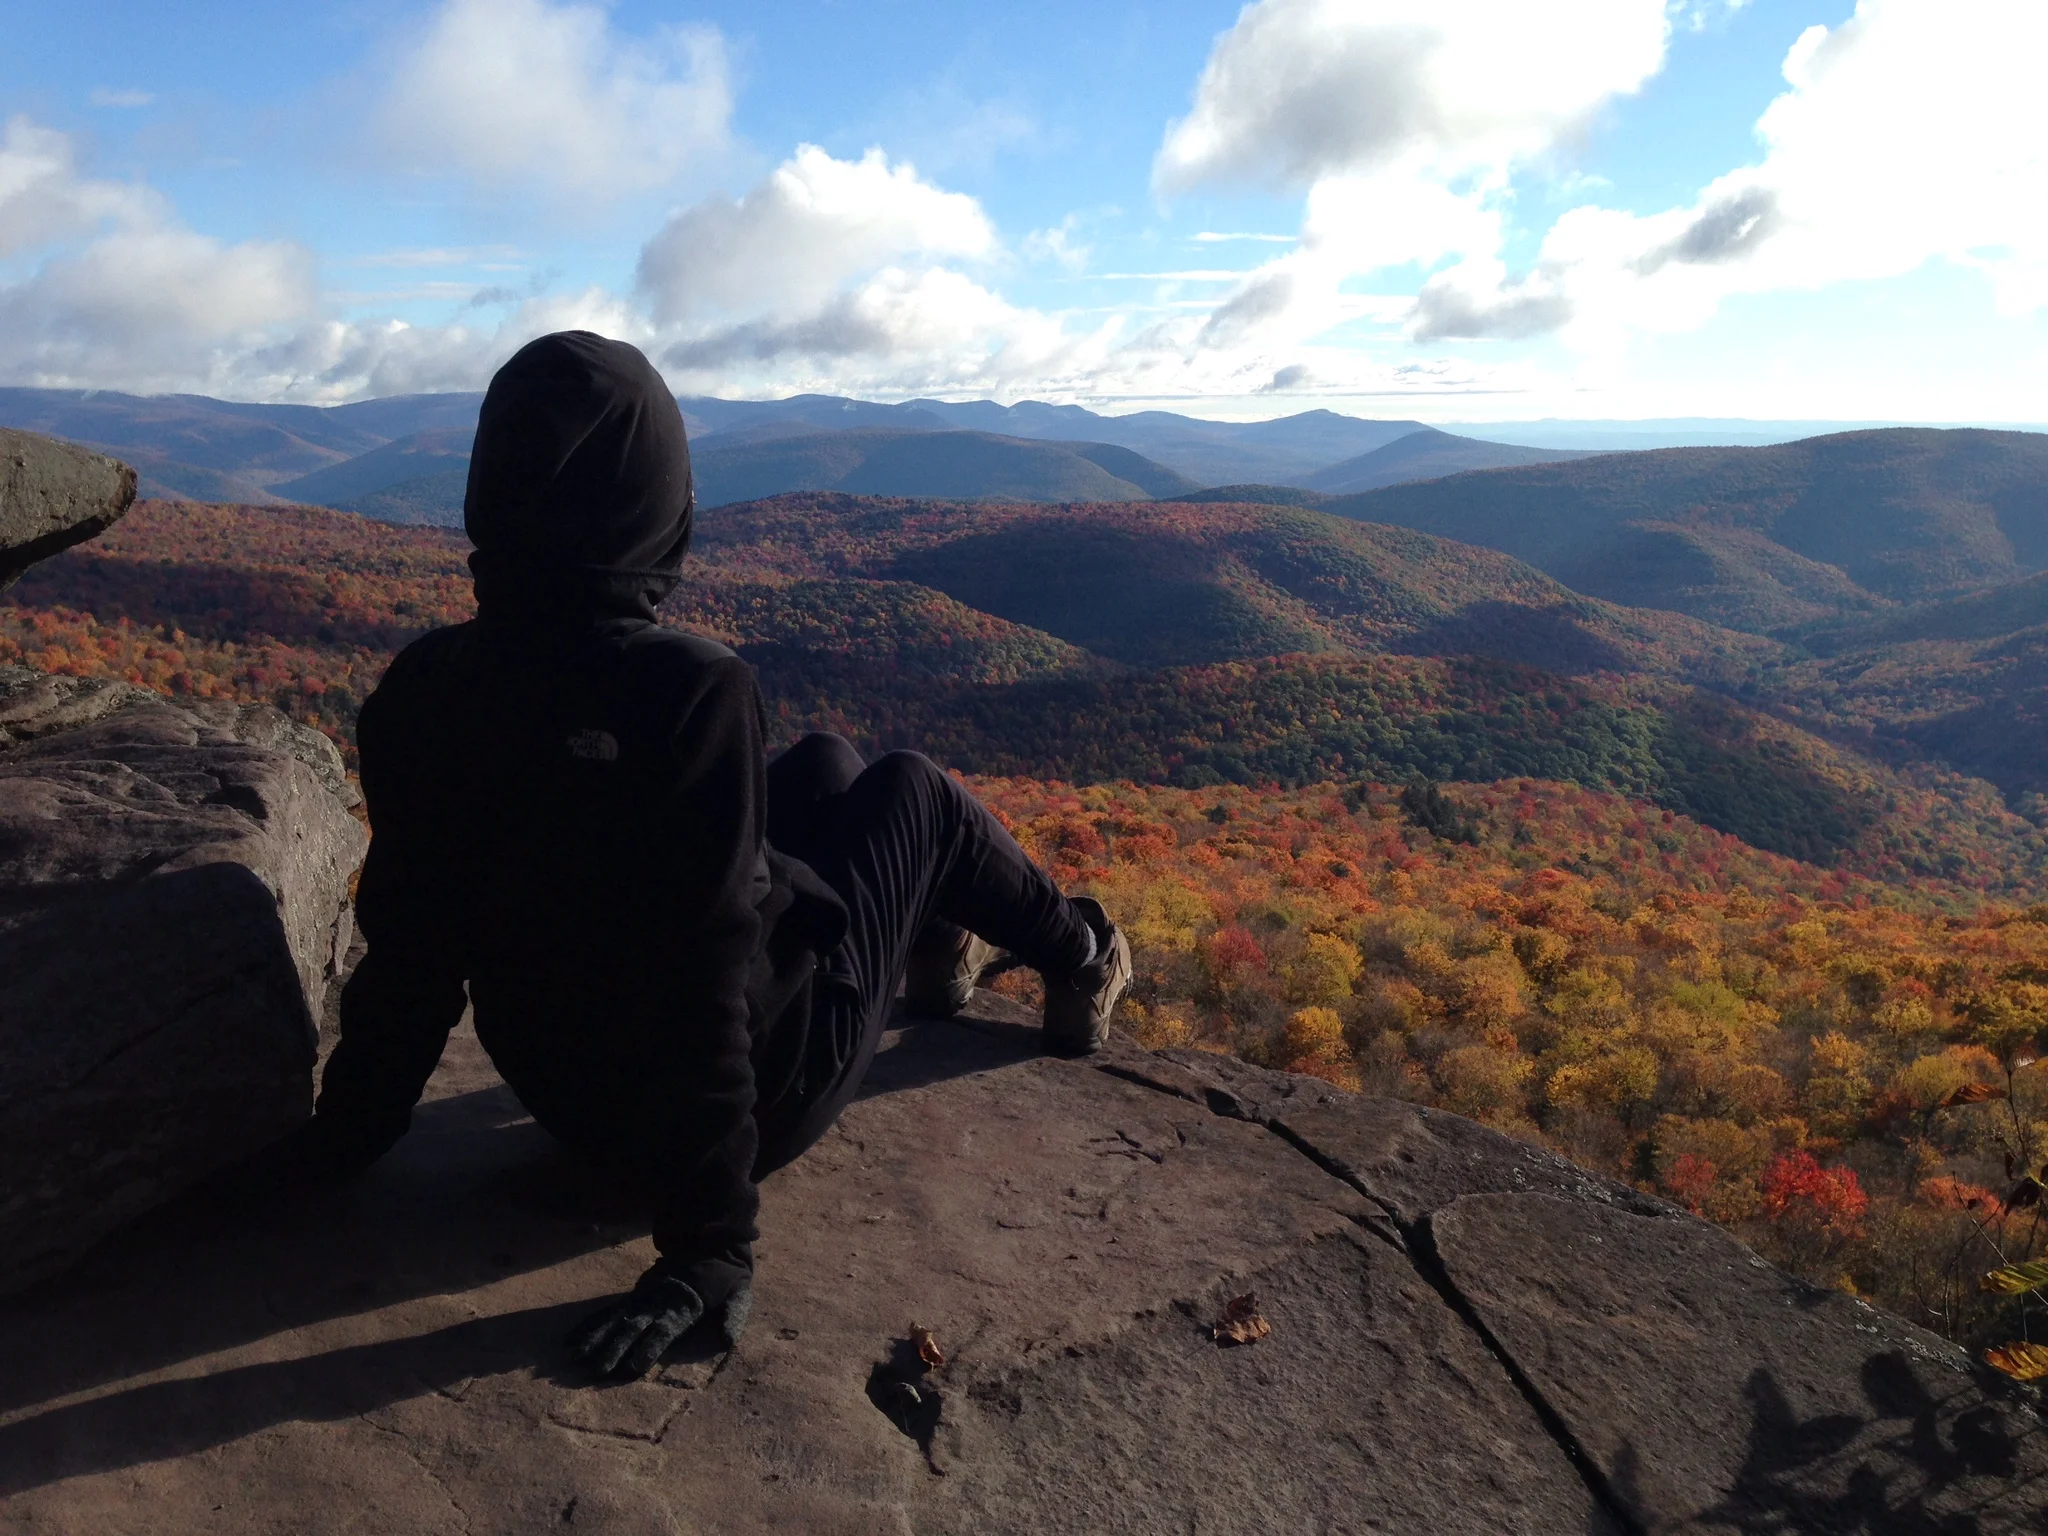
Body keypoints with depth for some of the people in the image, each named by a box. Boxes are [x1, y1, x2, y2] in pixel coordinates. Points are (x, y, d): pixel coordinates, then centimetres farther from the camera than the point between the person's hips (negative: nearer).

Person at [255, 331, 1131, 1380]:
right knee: (913, 790, 17)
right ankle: (1081, 964, 42)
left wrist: (351, 1130, 7)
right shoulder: (690, 691, -33)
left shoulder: (422, 688, -14)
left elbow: (407, 942, -6)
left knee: (827, 765, 24)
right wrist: (711, 1247, -24)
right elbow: (700, 981, -32)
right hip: (759, 1097, -6)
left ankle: (938, 951, 50)